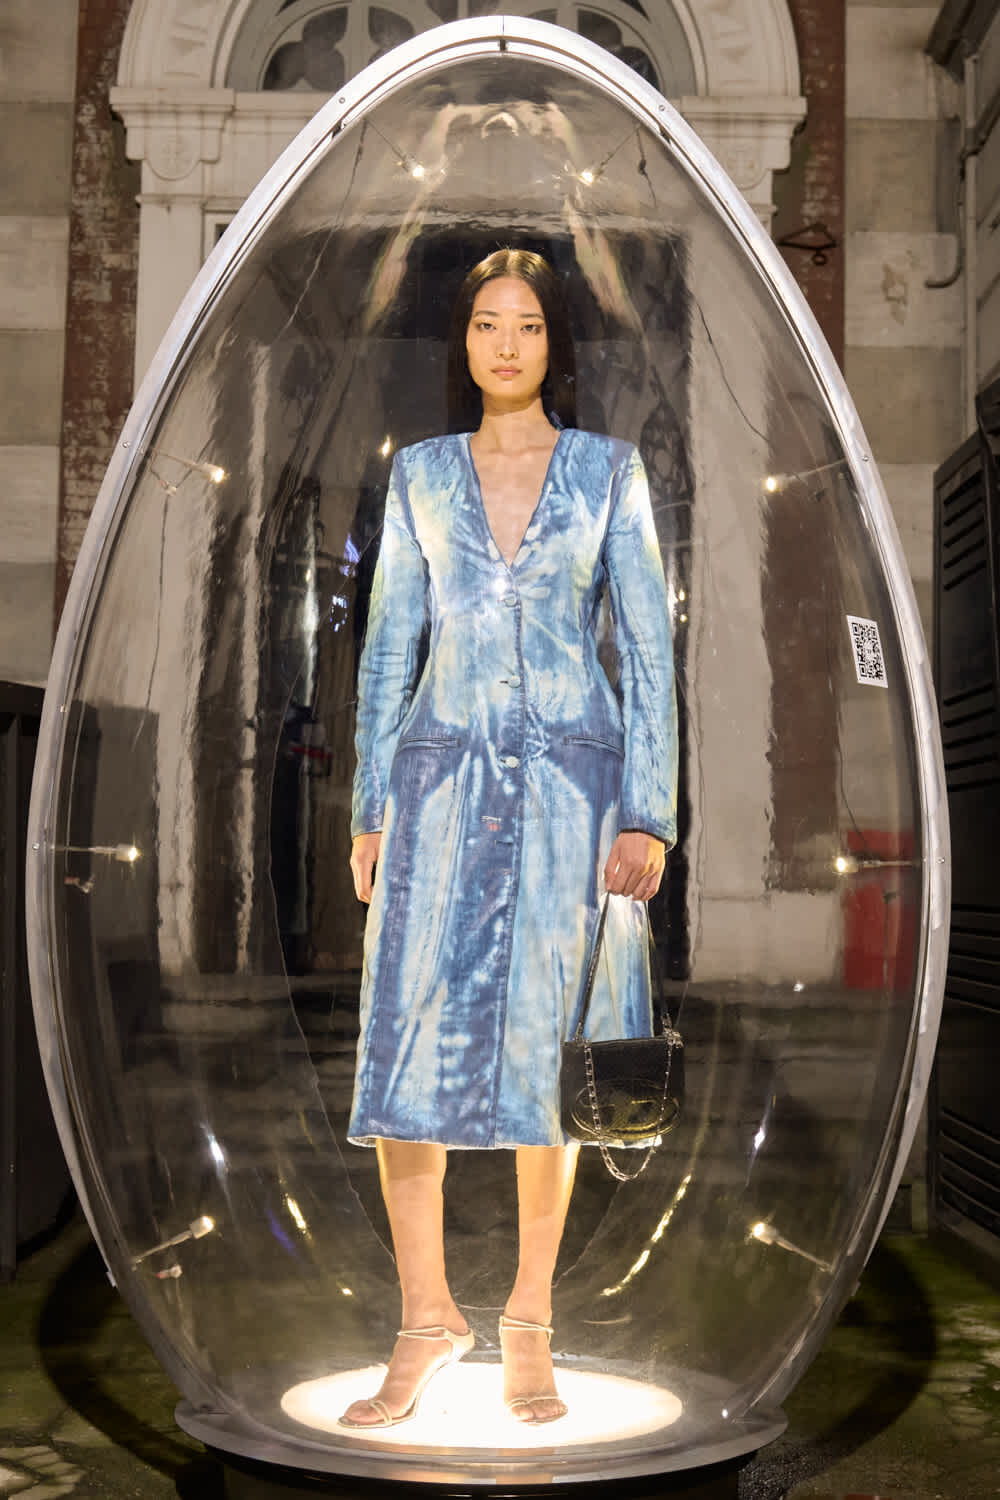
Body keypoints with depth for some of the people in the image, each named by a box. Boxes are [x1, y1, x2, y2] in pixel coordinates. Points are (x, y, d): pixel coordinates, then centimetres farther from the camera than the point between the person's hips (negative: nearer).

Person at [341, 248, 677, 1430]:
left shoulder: (608, 469, 6)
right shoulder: (419, 473, 11)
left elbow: (648, 646, 2)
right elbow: (389, 646, 10)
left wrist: (647, 813, -5)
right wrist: (370, 806, 4)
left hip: (569, 777, -1)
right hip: (445, 770, 1)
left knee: (547, 1041, 2)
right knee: (412, 1040, -6)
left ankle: (529, 1323, 16)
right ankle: (427, 1313, 10)